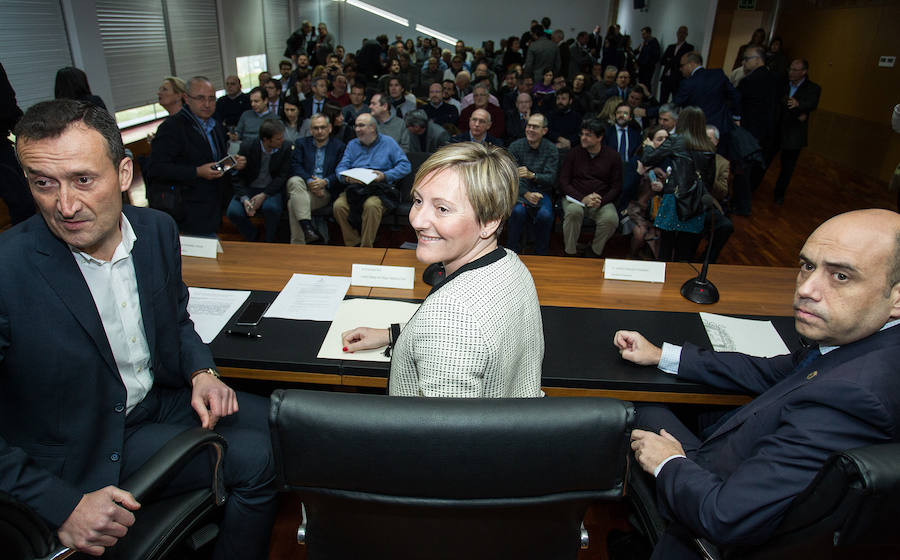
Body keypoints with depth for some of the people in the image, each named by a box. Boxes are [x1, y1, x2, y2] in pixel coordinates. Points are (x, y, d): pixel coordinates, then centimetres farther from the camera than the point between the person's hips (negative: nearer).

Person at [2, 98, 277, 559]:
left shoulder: (158, 230, -6)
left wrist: (202, 374, -9)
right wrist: (62, 505, -22)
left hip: (163, 398, 6)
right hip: (87, 445, -6)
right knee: (254, 458, -20)